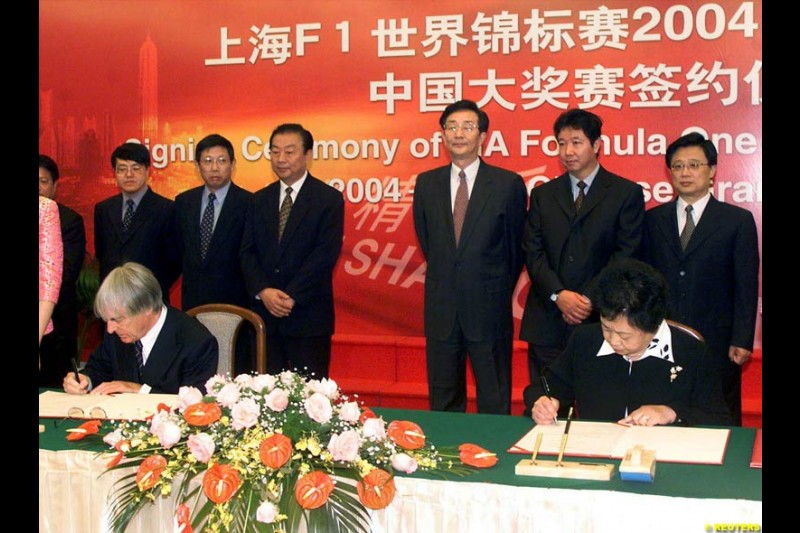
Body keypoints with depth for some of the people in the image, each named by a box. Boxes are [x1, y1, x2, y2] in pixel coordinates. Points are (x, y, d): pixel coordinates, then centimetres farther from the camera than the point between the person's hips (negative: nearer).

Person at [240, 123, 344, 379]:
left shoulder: (329, 199, -2)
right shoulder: (260, 200, 13)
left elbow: (326, 254, -11)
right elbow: (248, 252, 8)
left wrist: (291, 297, -16)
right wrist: (263, 291, -10)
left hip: (308, 315, -4)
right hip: (265, 313, 4)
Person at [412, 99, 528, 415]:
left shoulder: (509, 184, -4)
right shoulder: (426, 184, 6)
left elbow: (516, 247, 5)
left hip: (489, 310, -3)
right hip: (441, 311, 3)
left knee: (495, 406, 6)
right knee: (443, 404, 11)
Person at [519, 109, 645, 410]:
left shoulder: (626, 193, 4)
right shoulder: (542, 195, 14)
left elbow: (626, 257, -3)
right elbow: (533, 253, 5)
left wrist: (591, 300, -13)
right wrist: (559, 295, -11)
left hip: (601, 318, -3)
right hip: (547, 321, 3)